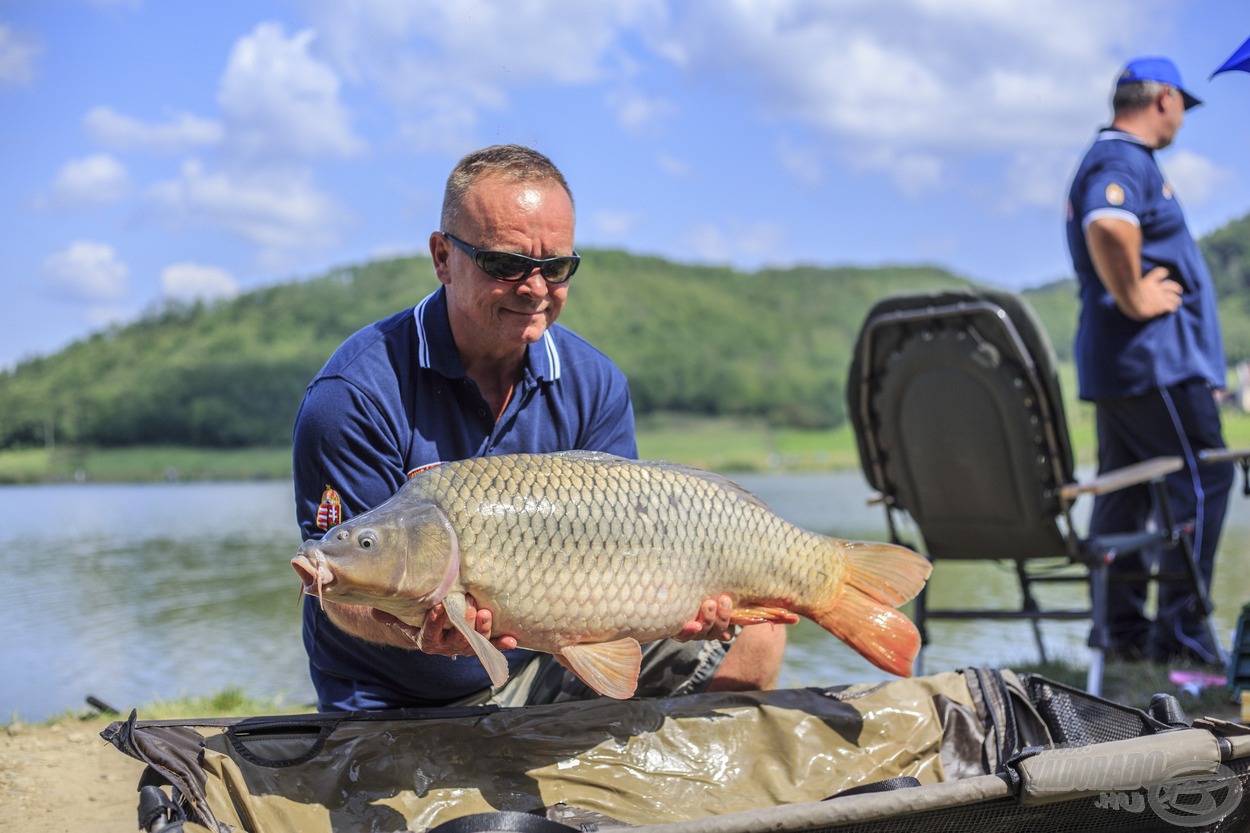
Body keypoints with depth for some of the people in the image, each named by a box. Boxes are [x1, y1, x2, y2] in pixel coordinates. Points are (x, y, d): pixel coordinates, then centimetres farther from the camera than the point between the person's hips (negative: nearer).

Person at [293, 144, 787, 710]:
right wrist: (417, 631, -41)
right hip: (397, 703, -4)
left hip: (552, 669, 5)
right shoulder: (356, 394, -17)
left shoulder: (595, 385, -1)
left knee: (752, 635, -3)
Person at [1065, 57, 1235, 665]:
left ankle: (1123, 629, 14)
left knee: (1124, 491, 10)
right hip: (1154, 358, -11)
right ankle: (1181, 633, -7)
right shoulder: (1125, 161, -13)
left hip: (1115, 363, 11)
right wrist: (1136, 300, -24)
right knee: (1202, 482, -7)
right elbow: (1107, 227, -35)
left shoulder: (1111, 159, 21)